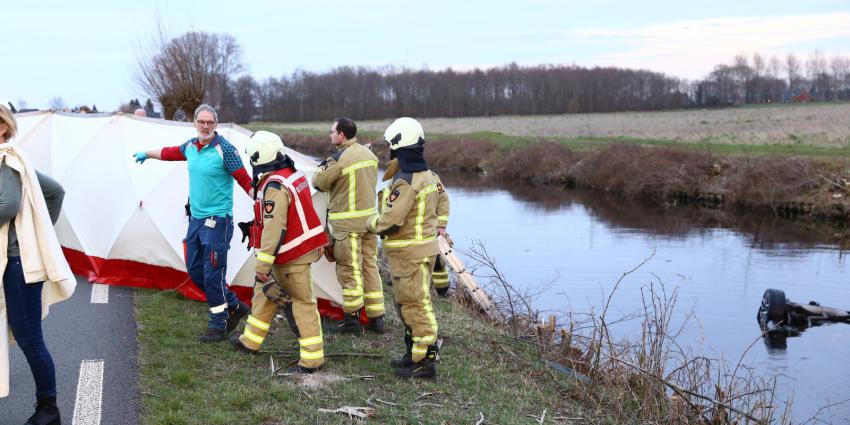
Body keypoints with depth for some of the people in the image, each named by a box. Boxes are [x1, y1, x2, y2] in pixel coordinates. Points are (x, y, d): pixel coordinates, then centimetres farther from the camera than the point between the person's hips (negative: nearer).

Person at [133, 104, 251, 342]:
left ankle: (218, 326, 7)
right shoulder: (190, 146, 7)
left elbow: (245, 181, -14)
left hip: (217, 220, -8)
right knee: (194, 269, 12)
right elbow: (170, 153, 27)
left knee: (213, 274, -7)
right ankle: (234, 307, 25)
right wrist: (147, 154, 43)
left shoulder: (224, 149, -14)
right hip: (196, 217, 8)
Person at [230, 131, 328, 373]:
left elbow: (273, 229, -26)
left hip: (292, 257, -10)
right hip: (303, 244, 10)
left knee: (301, 303, -3)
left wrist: (262, 266, -23)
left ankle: (312, 359, 4)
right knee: (264, 291, 21)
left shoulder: (274, 187, -23)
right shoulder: (294, 175, 7)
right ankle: (251, 341, 34)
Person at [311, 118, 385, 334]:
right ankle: (376, 318, 18)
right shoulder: (370, 154, 8)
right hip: (370, 218, 8)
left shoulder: (338, 159, -18)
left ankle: (351, 319, 8)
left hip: (347, 223, -8)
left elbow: (318, 182, -8)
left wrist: (321, 169, 14)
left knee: (349, 269, 1)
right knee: (370, 265, 13)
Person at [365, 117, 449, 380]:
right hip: (424, 247, 10)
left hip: (409, 254, -10)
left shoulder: (404, 183, -23)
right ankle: (414, 354, 29)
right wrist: (439, 228, 31)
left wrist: (371, 225, -7)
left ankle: (425, 362, 5)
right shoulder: (429, 176, 8)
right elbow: (442, 200, 25)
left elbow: (390, 220, -26)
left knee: (416, 306, -2)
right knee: (406, 304, 20)